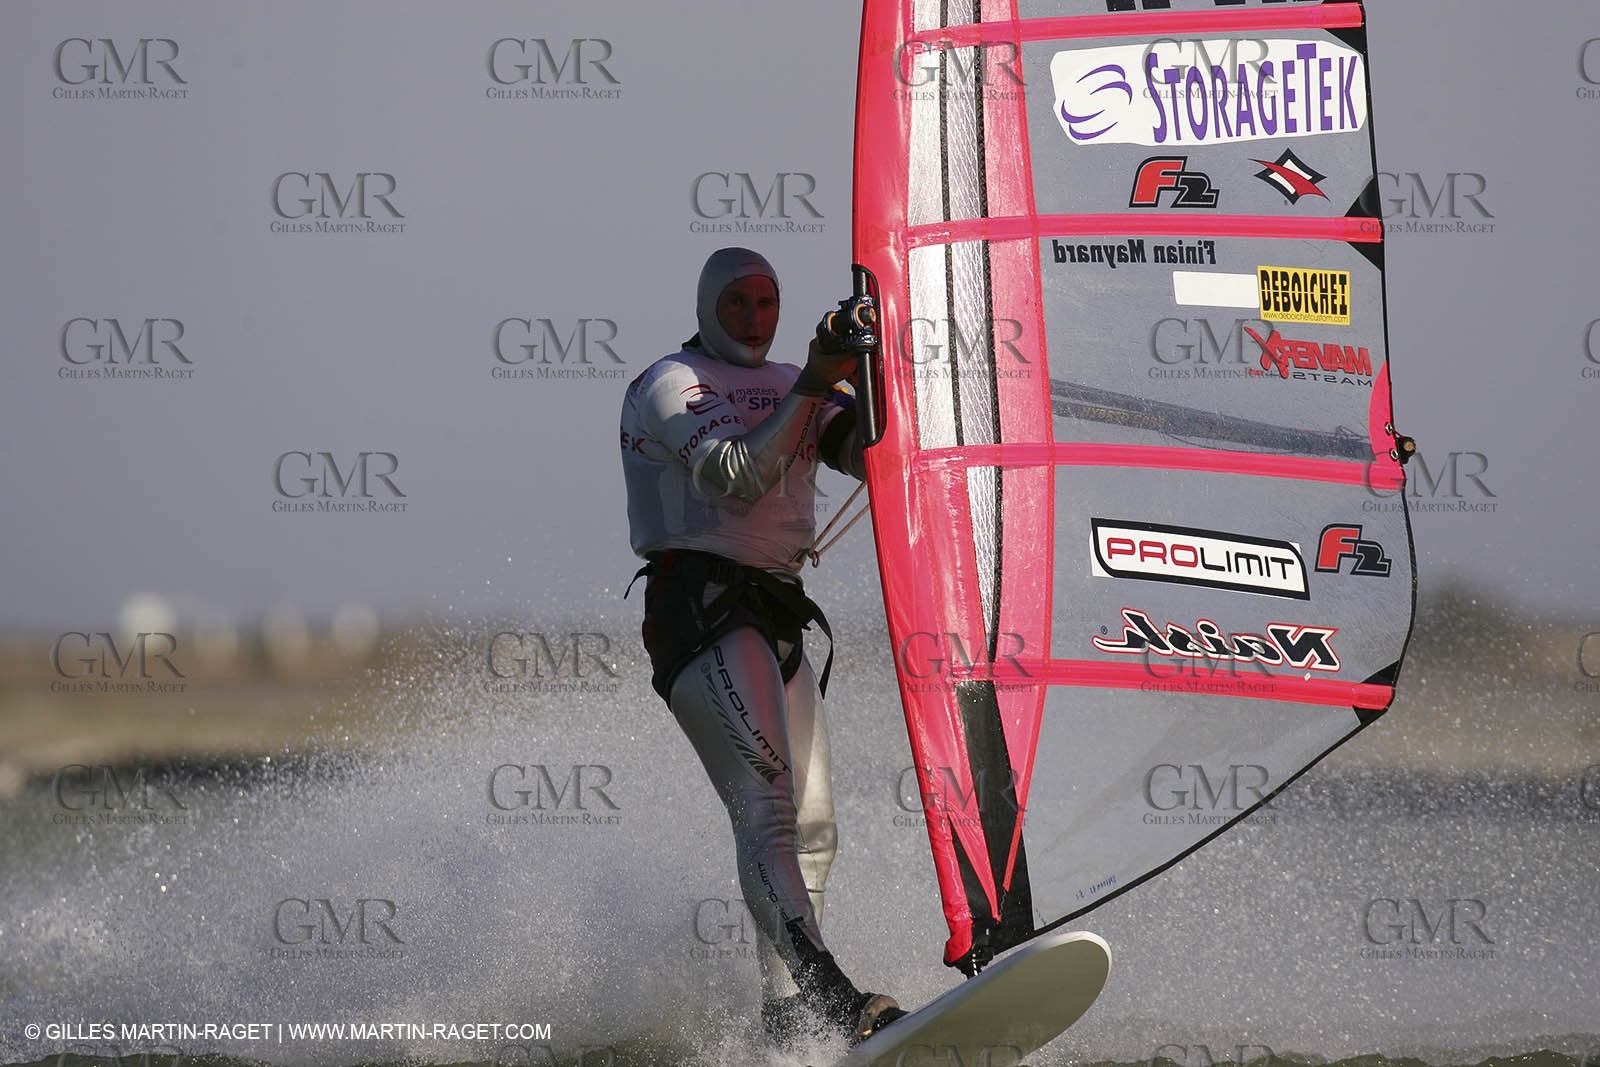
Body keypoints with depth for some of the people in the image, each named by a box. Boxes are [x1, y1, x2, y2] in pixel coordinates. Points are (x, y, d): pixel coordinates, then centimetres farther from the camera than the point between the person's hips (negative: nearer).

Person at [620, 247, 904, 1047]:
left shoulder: (793, 390, 21)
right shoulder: (671, 387, 0)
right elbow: (734, 479, -17)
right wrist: (810, 389, -23)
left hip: (779, 619, 8)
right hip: (700, 613, -8)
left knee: (811, 830, 5)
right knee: (766, 804, -22)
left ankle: (789, 1017, 8)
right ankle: (830, 997, -37)